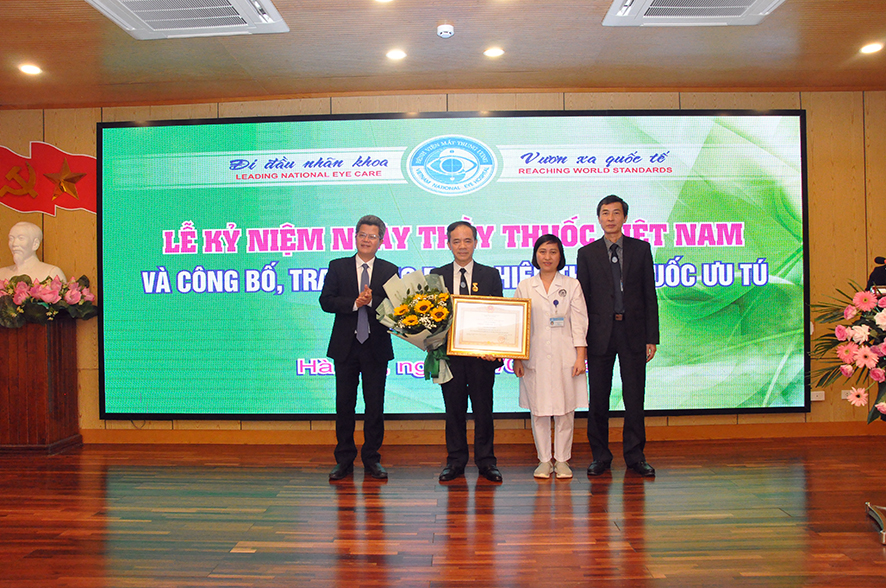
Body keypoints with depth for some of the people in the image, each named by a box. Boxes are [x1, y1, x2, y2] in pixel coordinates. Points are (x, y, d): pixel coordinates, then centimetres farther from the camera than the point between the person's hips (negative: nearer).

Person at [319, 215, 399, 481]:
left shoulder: (389, 271, 5)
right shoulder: (337, 267, 6)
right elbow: (326, 301, -4)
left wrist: (371, 300, -21)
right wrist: (355, 303, -16)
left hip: (376, 346, 0)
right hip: (345, 346, 0)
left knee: (375, 404, 5)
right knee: (344, 404, 6)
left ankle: (372, 459, 17)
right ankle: (344, 460, 17)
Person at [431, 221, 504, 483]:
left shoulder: (491, 275, 5)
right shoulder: (437, 275, 8)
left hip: (482, 353, -1)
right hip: (449, 353, 1)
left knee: (483, 409, 7)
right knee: (454, 409, 9)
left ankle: (486, 461, 19)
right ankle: (456, 461, 21)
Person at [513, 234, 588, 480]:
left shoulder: (572, 285, 5)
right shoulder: (524, 287, 7)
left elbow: (579, 324, 2)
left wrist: (580, 357, -5)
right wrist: (516, 359, 1)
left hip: (565, 357, 0)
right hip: (535, 358, 1)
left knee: (565, 410, 4)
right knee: (538, 410, 4)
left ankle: (562, 460, 17)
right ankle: (544, 460, 17)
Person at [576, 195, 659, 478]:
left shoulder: (641, 249, 7)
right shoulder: (587, 253, 6)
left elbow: (650, 295, 5)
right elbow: (582, 298, 5)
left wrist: (652, 337, 0)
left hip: (633, 333, 0)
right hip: (600, 334, 0)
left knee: (634, 397, 5)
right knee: (598, 398, 5)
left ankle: (635, 455, 18)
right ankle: (600, 456, 18)